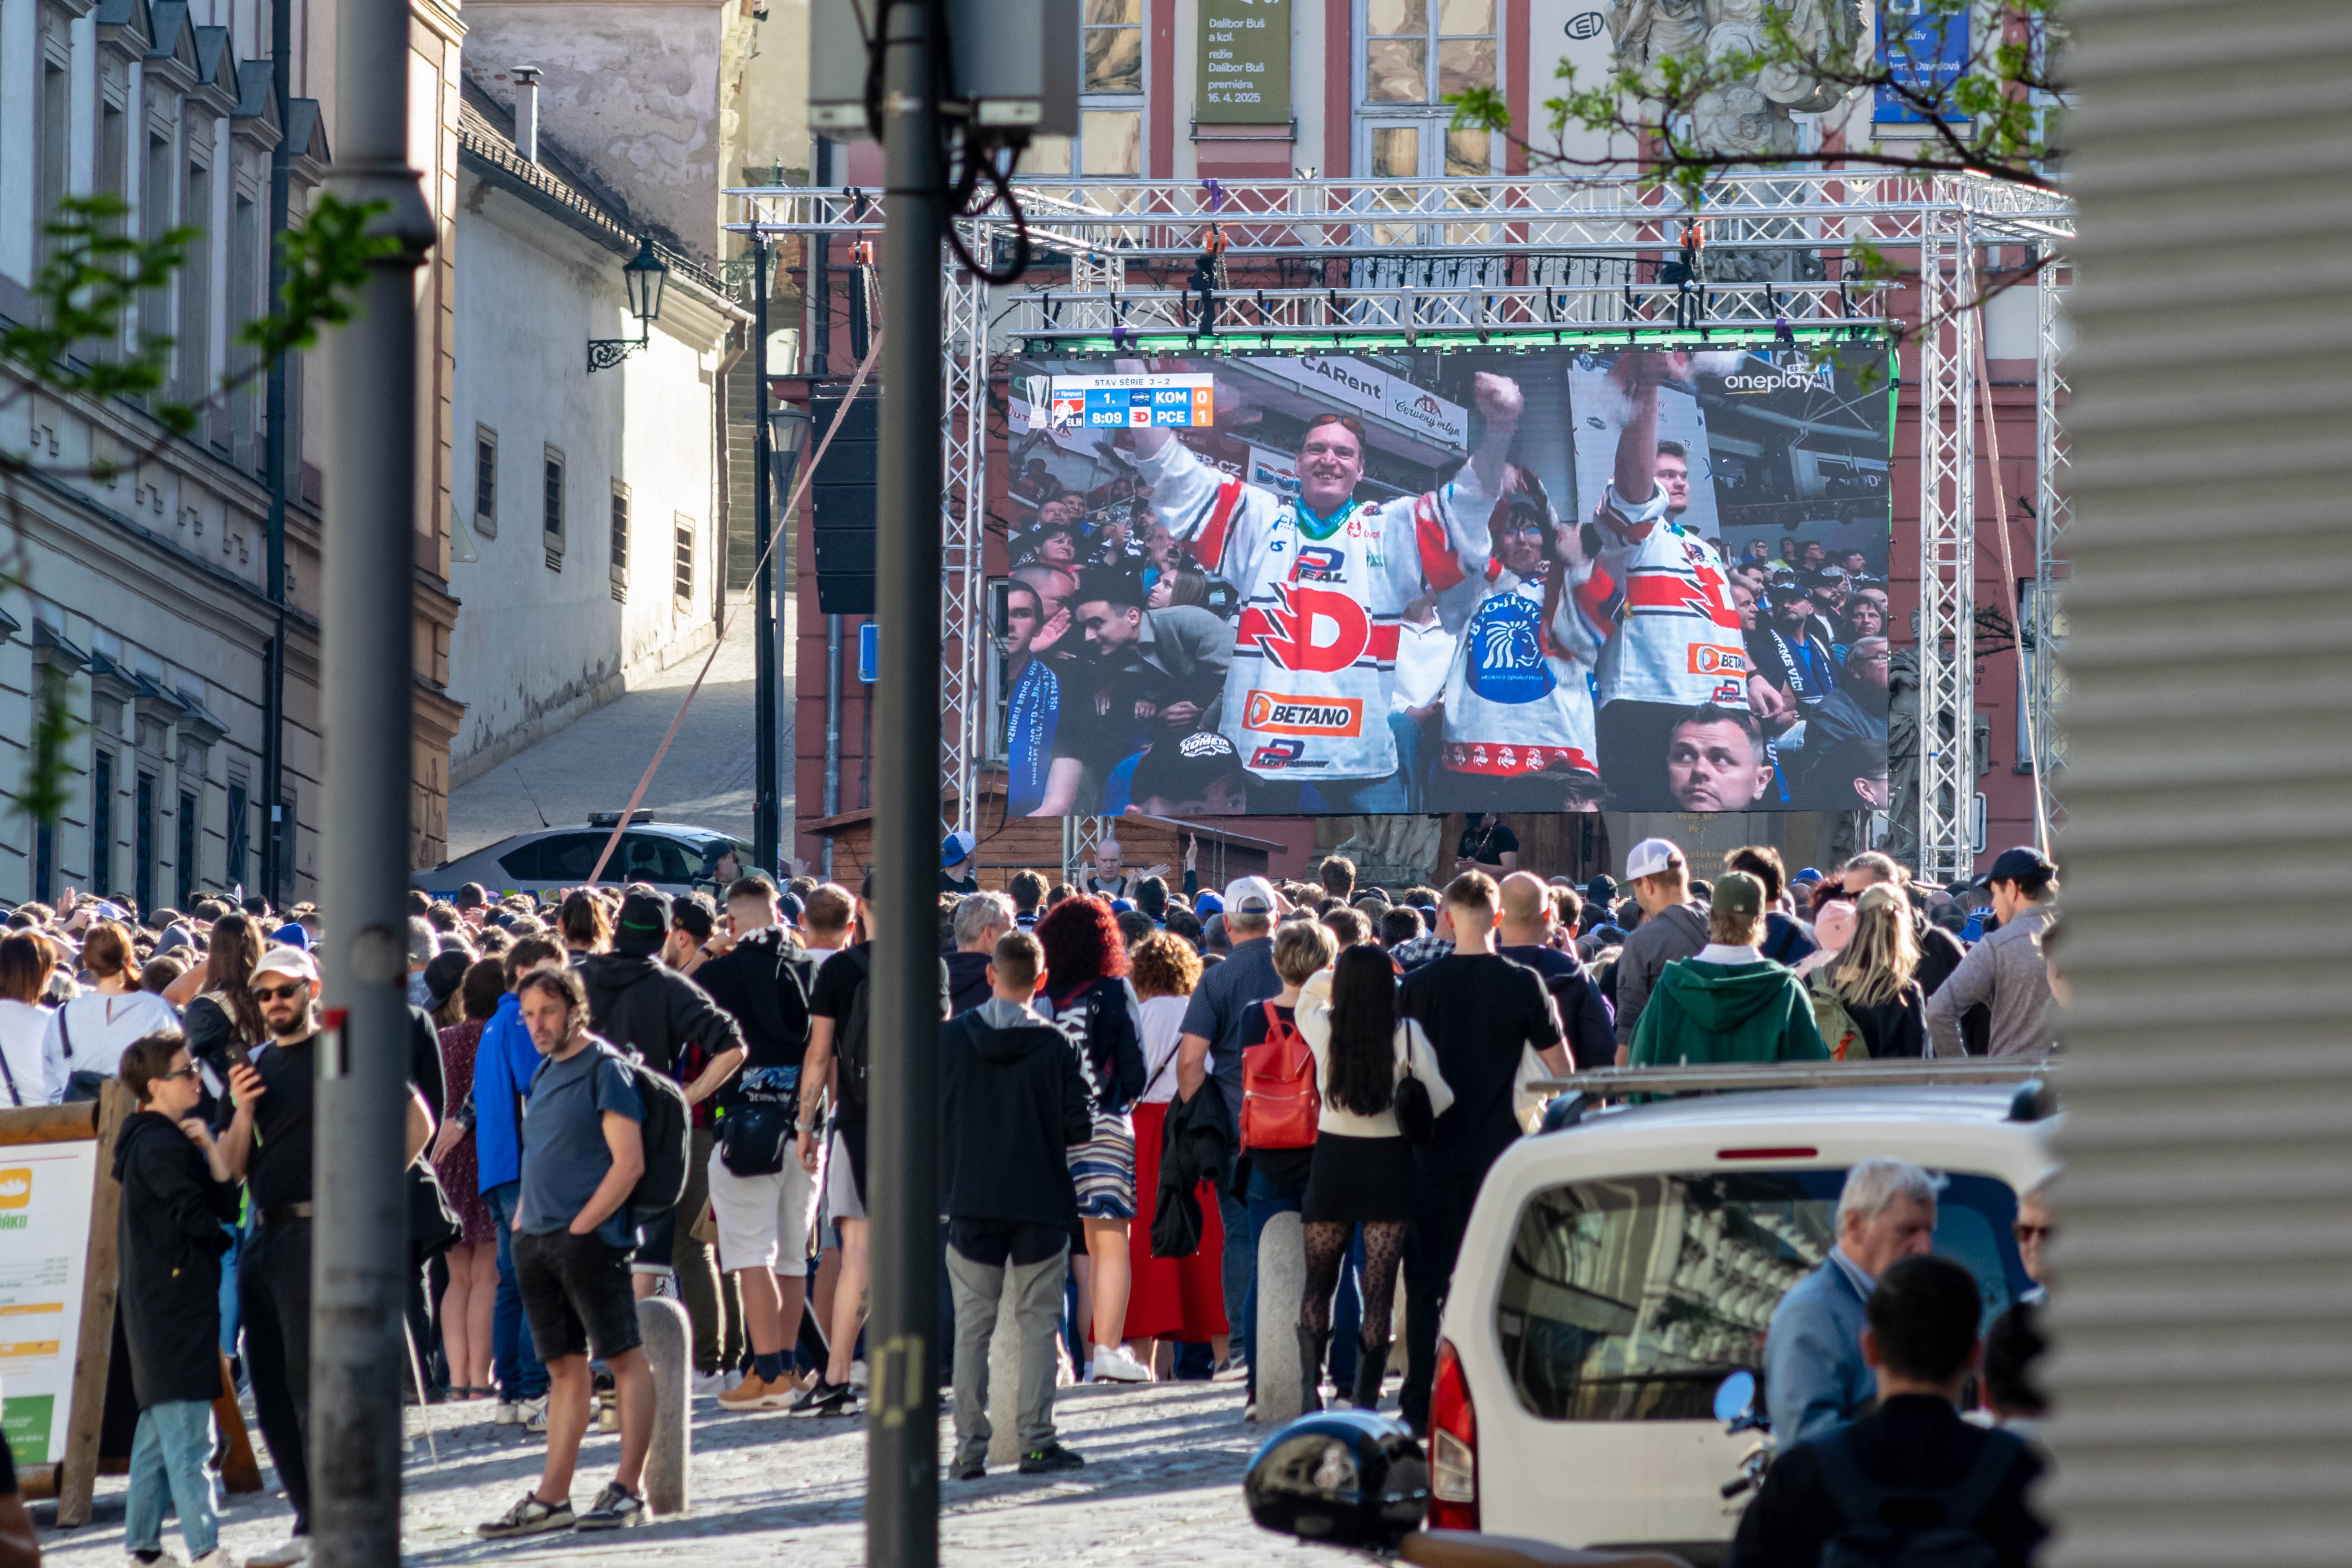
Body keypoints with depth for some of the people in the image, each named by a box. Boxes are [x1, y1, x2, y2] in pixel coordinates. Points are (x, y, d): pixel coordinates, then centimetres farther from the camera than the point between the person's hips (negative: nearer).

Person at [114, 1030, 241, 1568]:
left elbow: (226, 1205, 10)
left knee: (159, 1431, 13)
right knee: (188, 1434, -12)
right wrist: (224, 1240, 4)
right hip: (172, 1303, -10)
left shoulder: (174, 1140, 17)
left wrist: (210, 1149, -4)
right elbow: (195, 1216, -16)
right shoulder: (159, 1146, -13)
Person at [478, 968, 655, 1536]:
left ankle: (629, 1491, -5)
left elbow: (629, 1163, -14)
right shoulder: (545, 1074, 17)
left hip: (588, 1238, -8)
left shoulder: (605, 1068, -7)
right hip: (536, 1242, 8)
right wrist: (523, 1222, 12)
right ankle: (552, 1498, 9)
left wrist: (582, 1225, -15)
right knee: (564, 1368, 9)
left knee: (625, 1358, -5)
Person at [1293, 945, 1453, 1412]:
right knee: (1379, 1290, 2)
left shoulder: (1323, 1028, -7)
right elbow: (1439, 1101, -11)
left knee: (1318, 1284, 17)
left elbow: (1311, 990, 15)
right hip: (1390, 1167, -1)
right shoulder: (1407, 1035, -12)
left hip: (1332, 1165, 1)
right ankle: (1365, 1400, -1)